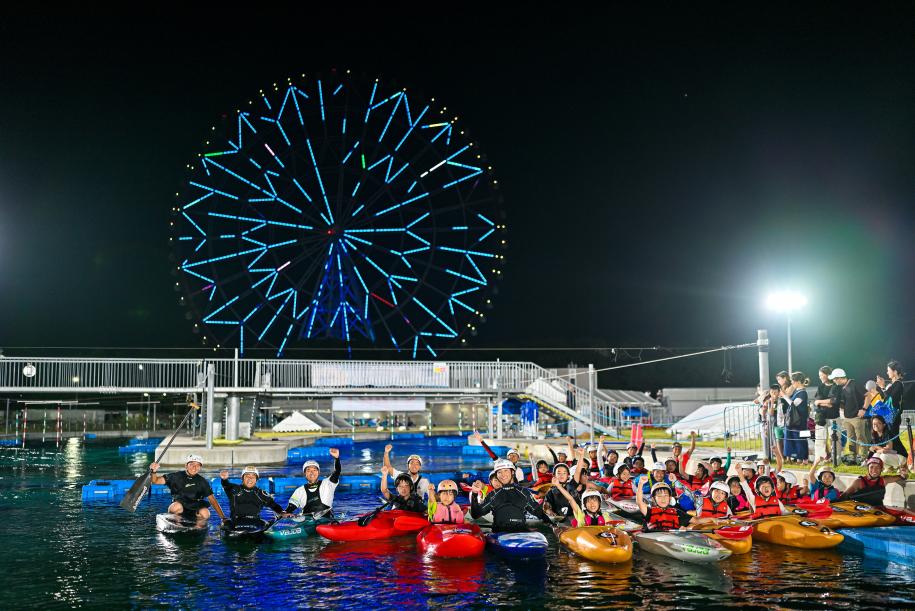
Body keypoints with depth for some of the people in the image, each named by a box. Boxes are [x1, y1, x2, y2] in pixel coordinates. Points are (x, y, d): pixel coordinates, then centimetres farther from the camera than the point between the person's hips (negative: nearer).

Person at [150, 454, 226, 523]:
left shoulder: (202, 482, 3)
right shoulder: (177, 477, -1)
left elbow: (212, 500, 1)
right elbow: (156, 480, -3)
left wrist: (223, 518, -6)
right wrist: (154, 472, -27)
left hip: (194, 509, 1)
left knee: (205, 513, -31)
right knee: (177, 507, -35)